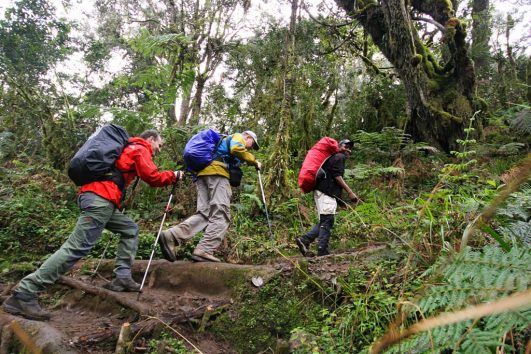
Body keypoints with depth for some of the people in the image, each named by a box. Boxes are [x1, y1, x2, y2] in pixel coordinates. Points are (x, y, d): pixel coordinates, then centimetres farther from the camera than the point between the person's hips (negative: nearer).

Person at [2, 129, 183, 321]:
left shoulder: (130, 148, 31)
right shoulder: (141, 149, 4)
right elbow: (152, 177, -6)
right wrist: (173, 175, 8)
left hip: (97, 197, 10)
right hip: (100, 199, -10)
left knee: (130, 229, 16)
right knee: (77, 247, -14)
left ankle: (122, 277, 8)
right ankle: (24, 294, -14)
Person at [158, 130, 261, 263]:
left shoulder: (226, 141, 41)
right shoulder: (238, 137, 14)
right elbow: (236, 149, -10)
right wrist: (254, 161, 0)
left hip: (203, 174, 9)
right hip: (216, 172, -9)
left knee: (203, 214, -4)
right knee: (221, 214, -14)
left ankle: (171, 236, -21)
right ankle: (204, 251, -26)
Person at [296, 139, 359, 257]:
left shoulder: (332, 157, 28)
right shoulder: (339, 157, -2)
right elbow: (337, 176, -14)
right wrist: (350, 192, -15)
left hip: (324, 192, 10)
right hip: (326, 193, -10)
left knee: (324, 221, 10)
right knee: (327, 221, -9)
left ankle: (305, 240, 3)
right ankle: (322, 251, -7)